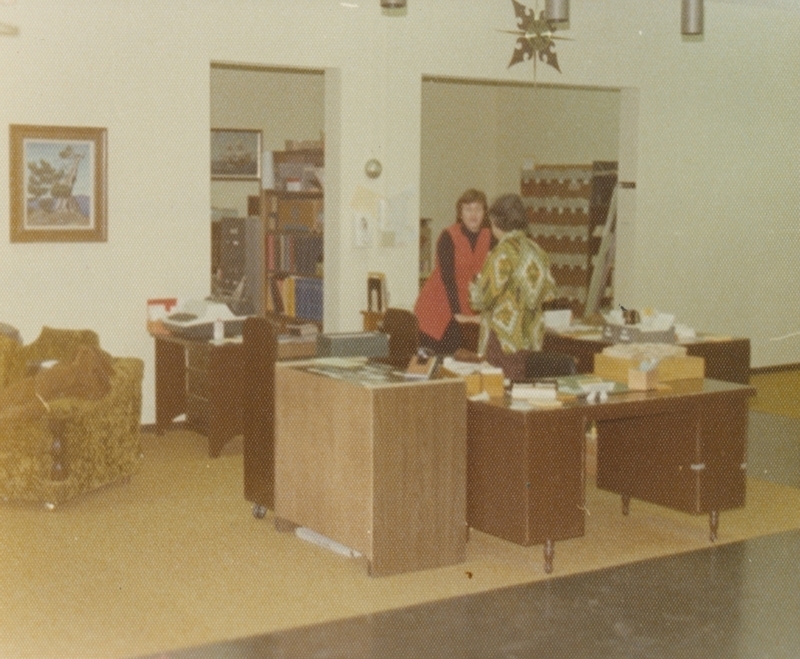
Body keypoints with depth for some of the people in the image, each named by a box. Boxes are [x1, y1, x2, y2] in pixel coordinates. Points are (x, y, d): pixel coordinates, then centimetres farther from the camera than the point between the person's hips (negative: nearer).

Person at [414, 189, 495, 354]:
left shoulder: (489, 237, -1)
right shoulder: (448, 237, -14)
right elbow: (447, 277, -18)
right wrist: (457, 314, -23)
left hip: (467, 306, 4)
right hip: (437, 306, -4)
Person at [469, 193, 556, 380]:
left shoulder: (503, 253, -14)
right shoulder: (537, 251, 6)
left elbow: (484, 298, -16)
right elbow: (549, 291, 13)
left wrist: (473, 289, 5)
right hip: (532, 336, 7)